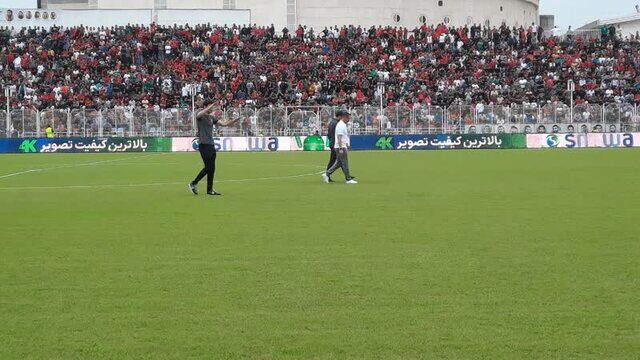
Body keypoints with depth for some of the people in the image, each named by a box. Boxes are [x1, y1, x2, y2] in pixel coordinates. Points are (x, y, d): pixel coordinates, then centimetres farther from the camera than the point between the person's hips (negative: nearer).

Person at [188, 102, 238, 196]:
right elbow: (198, 115, -32)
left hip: (211, 145, 8)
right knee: (208, 167, -10)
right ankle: (193, 183, 3)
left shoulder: (212, 117, 15)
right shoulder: (201, 116, -7)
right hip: (203, 145, -8)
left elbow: (223, 123, 12)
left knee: (212, 168, 6)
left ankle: (210, 190, 11)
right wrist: (211, 106, -35)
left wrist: (234, 121, -2)